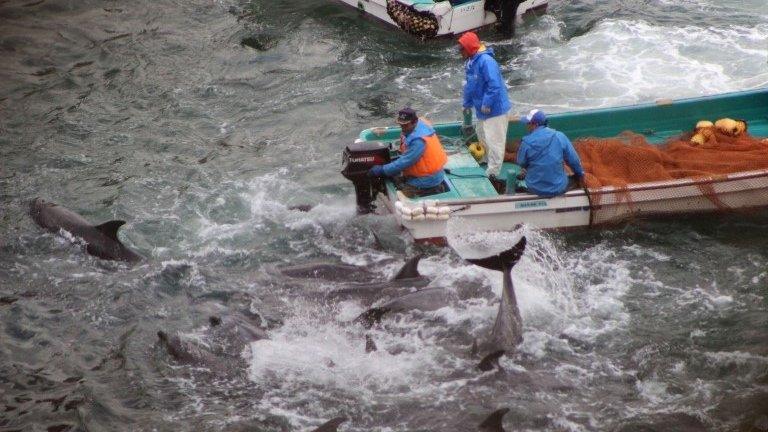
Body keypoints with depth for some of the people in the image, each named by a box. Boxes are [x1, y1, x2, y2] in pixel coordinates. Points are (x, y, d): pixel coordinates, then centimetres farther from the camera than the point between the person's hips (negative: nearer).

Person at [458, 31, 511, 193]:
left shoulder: (486, 61, -23)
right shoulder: (471, 63, 8)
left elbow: (494, 85, -29)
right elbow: (470, 86, 20)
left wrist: (487, 104, -26)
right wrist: (467, 104, 26)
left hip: (495, 109, -10)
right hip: (482, 109, 10)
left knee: (494, 141, -6)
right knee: (483, 137, 23)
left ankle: (492, 174, -3)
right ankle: (490, 162, 40)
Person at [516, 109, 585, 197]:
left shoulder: (526, 142, -18)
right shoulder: (560, 136, -12)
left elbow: (521, 163, -1)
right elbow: (574, 160, -3)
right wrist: (580, 174, 16)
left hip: (535, 189, -1)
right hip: (559, 189, 1)